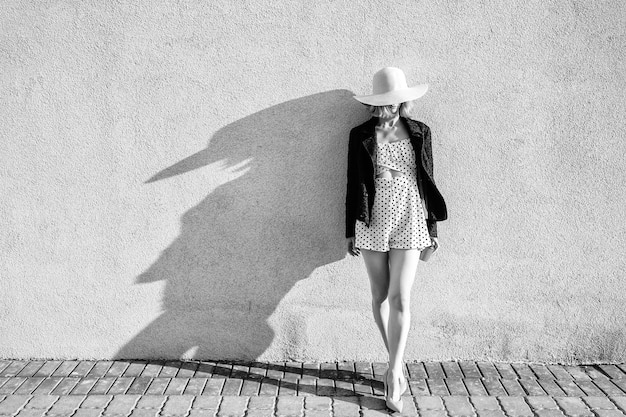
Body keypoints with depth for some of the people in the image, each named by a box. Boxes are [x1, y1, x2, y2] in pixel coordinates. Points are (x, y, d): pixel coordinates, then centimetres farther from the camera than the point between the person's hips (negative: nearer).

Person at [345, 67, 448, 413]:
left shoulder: (419, 133, 5)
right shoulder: (360, 135, 4)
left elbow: (428, 181, 8)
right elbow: (353, 185, 6)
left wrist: (433, 229, 7)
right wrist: (350, 231, 6)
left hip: (409, 222, -1)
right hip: (372, 223, 1)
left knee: (400, 298, -9)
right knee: (380, 297, 7)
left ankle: (393, 373, -3)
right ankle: (398, 365, 23)